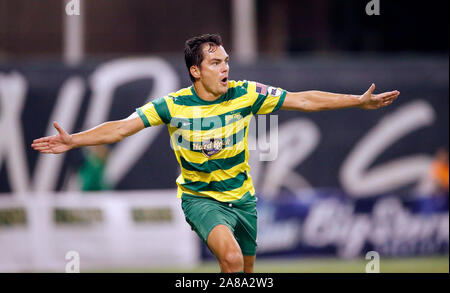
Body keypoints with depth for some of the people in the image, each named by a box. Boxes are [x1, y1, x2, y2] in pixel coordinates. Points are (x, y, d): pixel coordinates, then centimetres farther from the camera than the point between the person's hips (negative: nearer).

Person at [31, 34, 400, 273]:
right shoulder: (174, 105, -16)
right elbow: (123, 127, -16)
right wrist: (74, 140, -28)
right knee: (231, 258, -29)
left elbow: (304, 100, -6)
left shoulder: (245, 94, -11)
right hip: (200, 198, -4)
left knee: (246, 268, 13)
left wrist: (359, 101, -8)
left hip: (242, 196, 4)